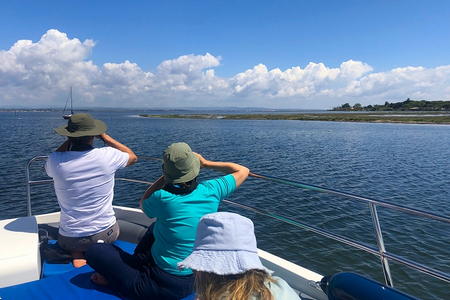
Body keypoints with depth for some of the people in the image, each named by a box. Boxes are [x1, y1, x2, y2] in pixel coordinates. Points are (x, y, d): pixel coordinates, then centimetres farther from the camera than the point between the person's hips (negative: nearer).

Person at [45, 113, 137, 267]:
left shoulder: (56, 161, -15)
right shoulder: (107, 155, -18)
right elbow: (133, 157, 6)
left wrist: (69, 140, 7)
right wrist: (103, 135, 5)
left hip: (69, 239, 0)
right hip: (106, 234, 0)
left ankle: (77, 256, 8)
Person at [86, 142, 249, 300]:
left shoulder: (163, 198, -22)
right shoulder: (210, 191, -13)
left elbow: (143, 203, 5)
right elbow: (243, 171, 5)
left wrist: (165, 177, 1)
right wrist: (206, 163, 5)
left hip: (165, 286, -5)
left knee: (95, 251, 0)